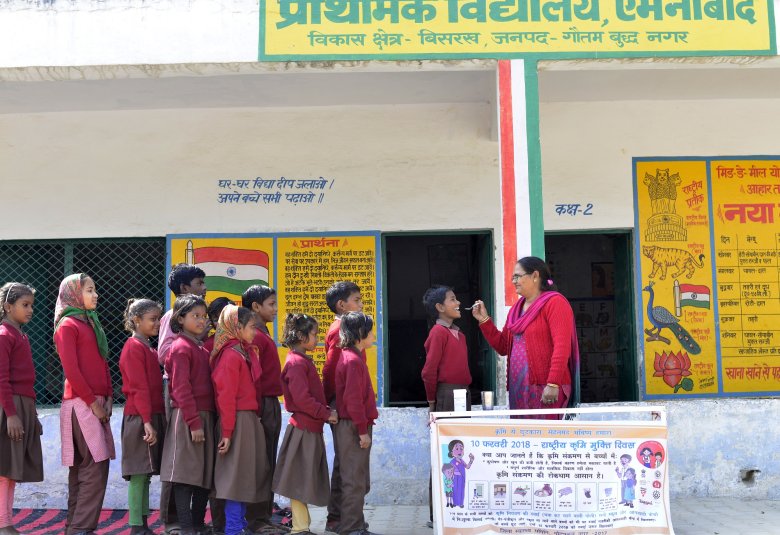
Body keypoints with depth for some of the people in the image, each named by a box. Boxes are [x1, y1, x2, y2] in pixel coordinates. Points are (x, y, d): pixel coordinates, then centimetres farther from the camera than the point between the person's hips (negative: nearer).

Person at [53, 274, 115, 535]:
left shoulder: (92, 324, 19)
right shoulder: (68, 325, -6)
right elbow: (71, 370, -13)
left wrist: (108, 398, 7)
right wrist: (92, 402, -14)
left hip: (96, 404, 8)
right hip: (80, 404, -8)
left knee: (82, 468, 10)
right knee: (95, 467, -11)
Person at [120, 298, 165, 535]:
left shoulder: (149, 349, 17)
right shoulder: (135, 347, -10)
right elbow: (139, 388, -16)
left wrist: (159, 418, 12)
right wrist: (147, 422, -20)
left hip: (153, 416, 9)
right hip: (140, 419, -9)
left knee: (146, 473, 11)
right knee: (138, 474, -5)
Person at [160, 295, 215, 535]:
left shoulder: (200, 348, 16)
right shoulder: (181, 347, -9)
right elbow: (181, 389, -15)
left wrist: (209, 418, 12)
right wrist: (193, 422, -18)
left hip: (205, 417, 9)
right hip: (188, 419, -9)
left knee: (205, 475, 12)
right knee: (186, 475, -3)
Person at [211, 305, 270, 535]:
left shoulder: (246, 352, 12)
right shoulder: (232, 355, -15)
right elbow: (226, 396, -17)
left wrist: (254, 419, 10)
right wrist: (227, 432, -18)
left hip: (250, 419, 9)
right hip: (238, 420, -9)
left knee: (248, 473, 14)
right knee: (236, 473, -2)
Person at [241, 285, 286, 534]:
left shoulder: (263, 334, 16)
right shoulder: (254, 336, -13)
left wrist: (273, 408, 18)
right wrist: (258, 410, -19)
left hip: (272, 404, 10)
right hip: (262, 405, -9)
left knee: (268, 464, 13)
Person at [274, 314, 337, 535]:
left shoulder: (303, 361, 15)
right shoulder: (297, 363, -15)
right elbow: (302, 399, -22)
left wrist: (327, 411, 6)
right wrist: (326, 414, -14)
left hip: (310, 427, 10)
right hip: (303, 429, -10)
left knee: (305, 481, 13)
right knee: (299, 481, -2)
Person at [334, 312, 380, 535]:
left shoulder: (353, 356, 14)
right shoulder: (353, 360, -16)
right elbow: (352, 399, -22)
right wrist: (362, 430, -18)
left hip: (354, 427, 10)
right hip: (353, 428, -10)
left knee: (360, 483, 16)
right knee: (354, 482, -3)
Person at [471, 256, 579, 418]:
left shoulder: (554, 302, -6)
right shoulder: (516, 309, 18)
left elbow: (562, 347, -15)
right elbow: (503, 347, 19)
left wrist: (553, 384, -23)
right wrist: (484, 320, 10)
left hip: (545, 389, -7)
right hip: (518, 388, 7)